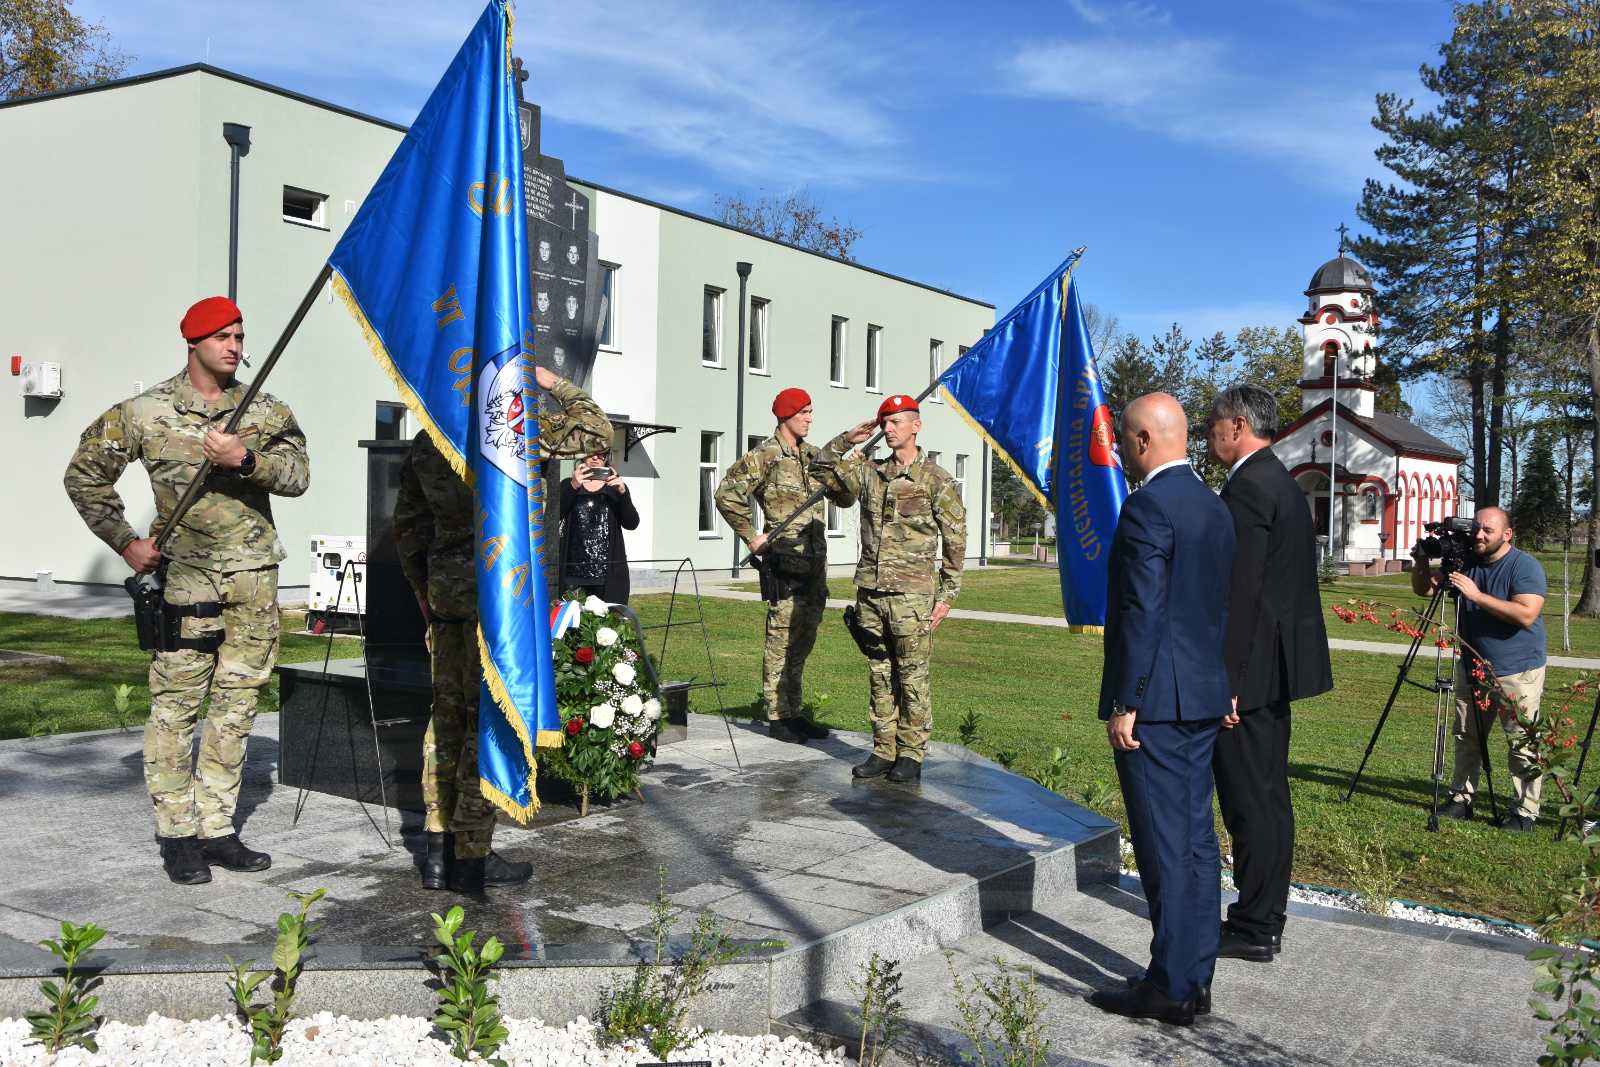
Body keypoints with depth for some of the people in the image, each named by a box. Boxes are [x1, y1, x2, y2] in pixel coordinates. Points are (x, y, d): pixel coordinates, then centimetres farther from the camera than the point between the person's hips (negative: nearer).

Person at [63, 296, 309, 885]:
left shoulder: (266, 411, 10)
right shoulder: (146, 412, 2)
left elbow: (297, 473, -2)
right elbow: (84, 476, 9)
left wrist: (246, 458, -19)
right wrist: (125, 541, 2)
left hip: (255, 577, 4)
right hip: (186, 577, -3)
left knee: (237, 705, 8)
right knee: (176, 705, -3)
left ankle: (217, 829, 18)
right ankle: (177, 835, 7)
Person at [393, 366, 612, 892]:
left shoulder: (425, 442, 11)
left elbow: (407, 523, 17)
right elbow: (597, 433, -2)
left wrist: (422, 588, 27)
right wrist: (555, 386, 9)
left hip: (445, 589, 7)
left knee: (446, 713, 12)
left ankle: (437, 850, 18)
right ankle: (472, 856, 4)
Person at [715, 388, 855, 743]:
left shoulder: (813, 456, 15)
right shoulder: (765, 456, -7)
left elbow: (843, 499, 20)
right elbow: (727, 494, -13)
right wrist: (751, 537, -11)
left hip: (815, 563, 7)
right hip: (785, 562, -7)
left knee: (803, 640, 13)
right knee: (782, 640, -3)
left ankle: (795, 711, 23)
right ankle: (777, 717, 6)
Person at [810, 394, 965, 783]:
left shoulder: (938, 481, -1)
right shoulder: (868, 473, 12)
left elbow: (955, 543, -2)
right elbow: (822, 468, 24)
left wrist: (946, 595, -5)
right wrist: (847, 440, 9)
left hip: (912, 594, -5)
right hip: (870, 591, 5)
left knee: (912, 677, 0)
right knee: (879, 676, 10)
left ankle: (911, 755, 8)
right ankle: (883, 751, 17)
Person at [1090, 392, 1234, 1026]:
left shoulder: (1147, 508, -16)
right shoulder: (1214, 507, 13)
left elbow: (1142, 615, -20)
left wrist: (1124, 706, -16)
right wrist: (1226, 685, 23)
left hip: (1155, 700, -9)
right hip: (1203, 699, 9)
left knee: (1165, 847, -2)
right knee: (1196, 840, 14)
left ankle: (1170, 988, 6)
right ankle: (1196, 978, 23)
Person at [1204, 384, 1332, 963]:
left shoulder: (1247, 488, -17)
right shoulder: (1286, 485, 15)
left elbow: (1240, 592, -22)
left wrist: (1226, 682, -20)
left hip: (1248, 673, -10)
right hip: (1277, 668, 10)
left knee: (1250, 802, -2)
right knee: (1269, 797, 16)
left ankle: (1254, 929, 8)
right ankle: (1266, 916, 27)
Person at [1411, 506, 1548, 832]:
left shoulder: (1525, 567, -14)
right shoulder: (1463, 562, 5)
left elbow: (1526, 614, -27)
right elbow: (1422, 589, 11)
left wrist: (1477, 595, -29)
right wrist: (1422, 562, -9)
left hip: (1517, 671, -6)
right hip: (1472, 667, 6)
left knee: (1522, 743, -2)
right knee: (1466, 737, 11)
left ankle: (1524, 812, 6)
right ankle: (1461, 799, 20)